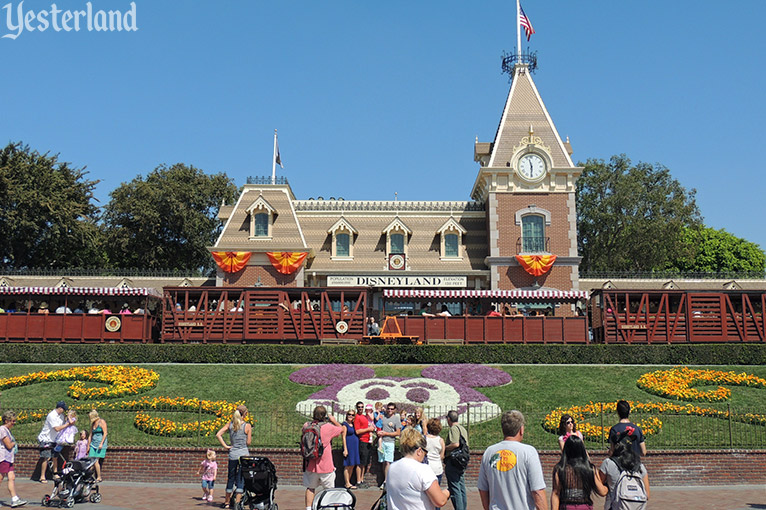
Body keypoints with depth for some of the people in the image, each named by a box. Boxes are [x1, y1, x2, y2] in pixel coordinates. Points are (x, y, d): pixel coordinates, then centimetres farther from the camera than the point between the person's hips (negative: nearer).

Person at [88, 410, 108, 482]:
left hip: (101, 443, -7)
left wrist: (101, 443, -18)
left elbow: (105, 433, -10)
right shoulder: (92, 424, 17)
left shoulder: (102, 422, -4)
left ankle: (99, 477, -5)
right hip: (93, 443, 7)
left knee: (96, 461, -12)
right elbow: (91, 435, 21)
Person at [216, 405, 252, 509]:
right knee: (241, 480, 2)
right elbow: (248, 442, -3)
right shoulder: (247, 426, -6)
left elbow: (218, 434, -5)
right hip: (243, 453, -3)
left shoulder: (230, 424, 3)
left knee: (231, 478, 14)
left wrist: (225, 446, -2)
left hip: (232, 454, 3)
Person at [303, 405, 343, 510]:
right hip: (325, 465, -3)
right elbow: (342, 429, 3)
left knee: (310, 488, 14)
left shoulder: (306, 425, -4)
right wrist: (334, 420, 17)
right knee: (329, 490, 10)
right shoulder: (328, 427, -14)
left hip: (310, 465, 3)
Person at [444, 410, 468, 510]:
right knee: (462, 488, 14)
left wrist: (444, 448, -12)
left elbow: (456, 444, -27)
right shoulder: (463, 428, 15)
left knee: (454, 488, -5)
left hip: (453, 461, -9)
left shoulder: (453, 428, -14)